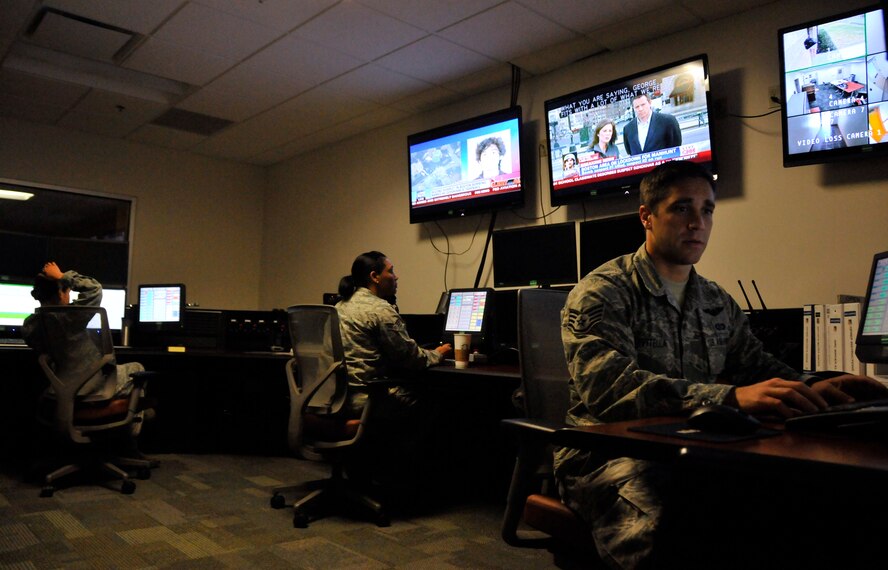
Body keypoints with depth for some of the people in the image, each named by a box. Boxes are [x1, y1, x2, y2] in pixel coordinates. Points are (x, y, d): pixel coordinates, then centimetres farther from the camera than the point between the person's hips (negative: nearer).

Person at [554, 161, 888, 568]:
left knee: (801, 489, -20)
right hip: (608, 457, -6)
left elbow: (757, 365, 20)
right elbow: (607, 385, -23)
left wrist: (808, 388, -3)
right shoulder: (602, 293, -8)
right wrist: (729, 396, -33)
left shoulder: (718, 303, 16)